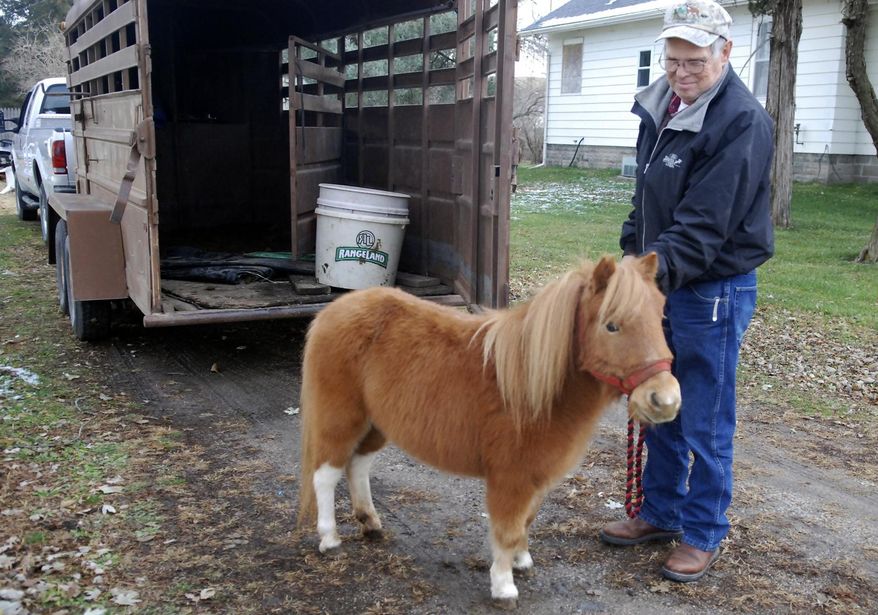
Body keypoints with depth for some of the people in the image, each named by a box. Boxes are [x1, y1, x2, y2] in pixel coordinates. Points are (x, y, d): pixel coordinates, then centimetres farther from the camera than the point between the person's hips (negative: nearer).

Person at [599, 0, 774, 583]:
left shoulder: (743, 122, -19)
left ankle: (703, 535, 21)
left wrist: (654, 271, -35)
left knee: (705, 425, 4)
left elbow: (705, 226, -26)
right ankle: (661, 512, 35)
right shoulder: (661, 106, 6)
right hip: (663, 281, 8)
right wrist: (632, 252, 9)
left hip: (713, 291, -8)